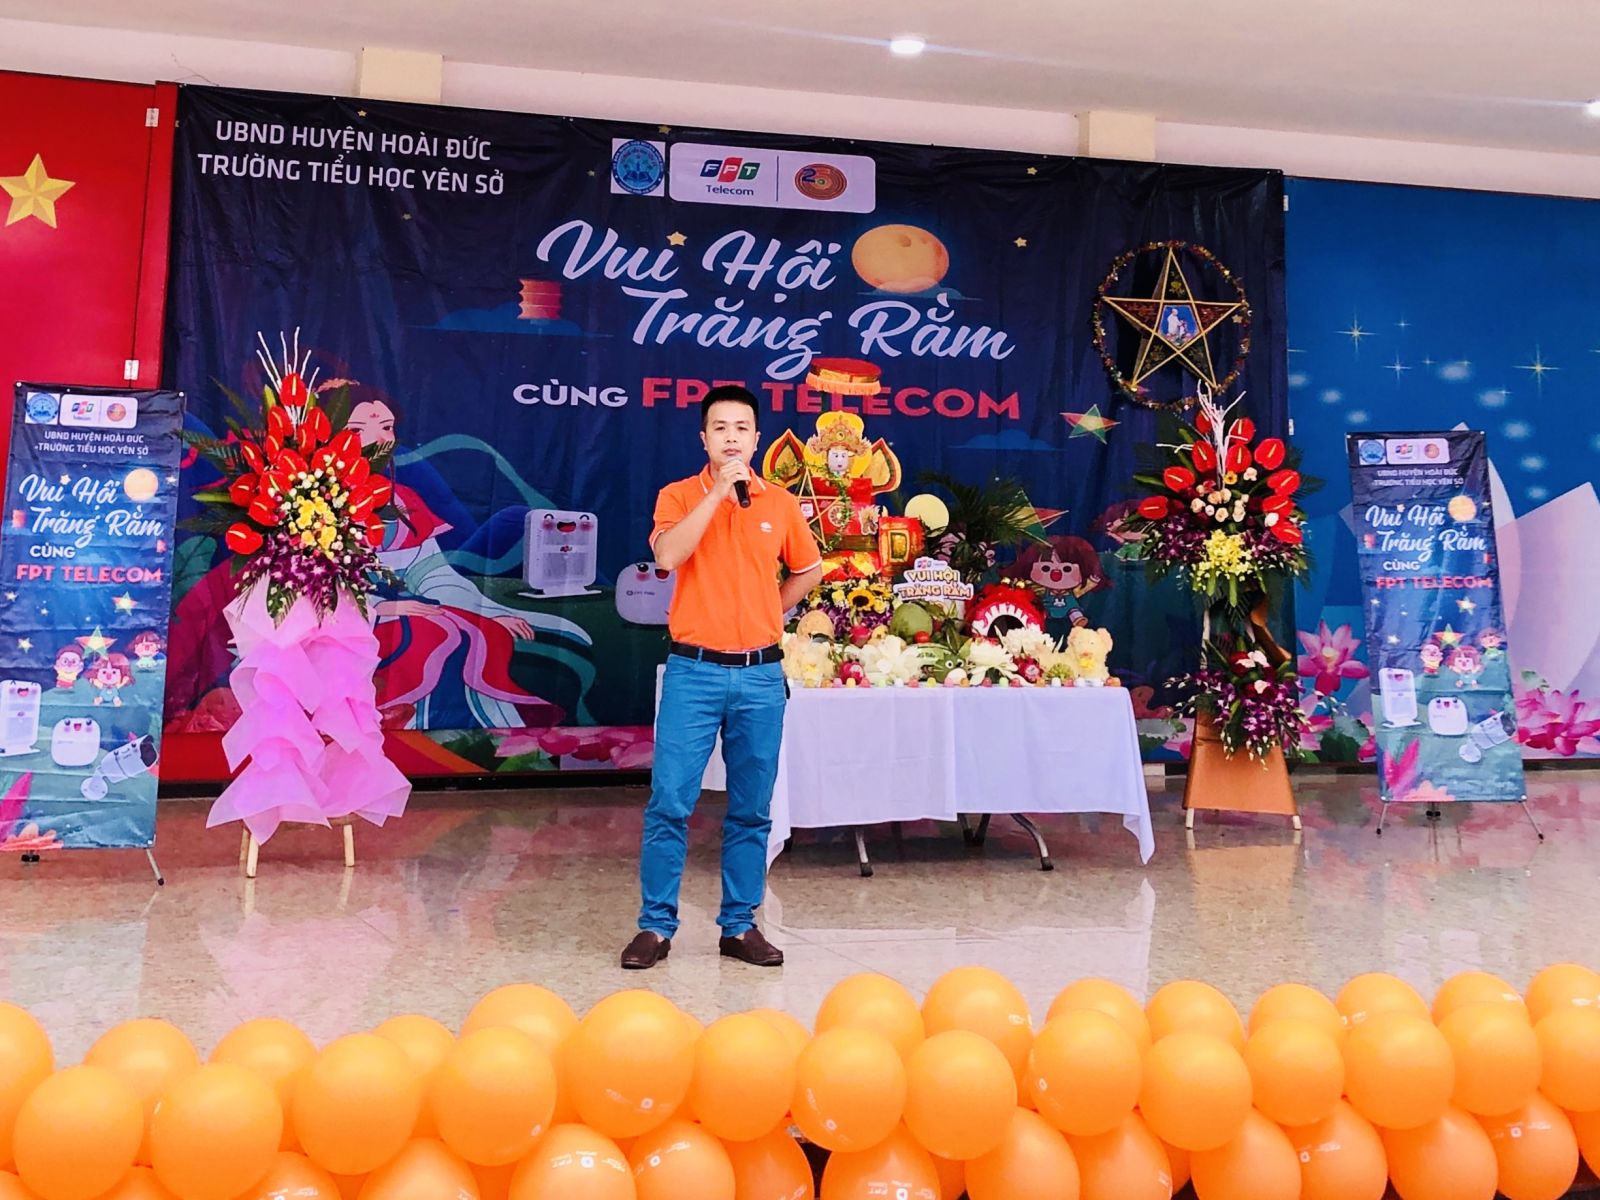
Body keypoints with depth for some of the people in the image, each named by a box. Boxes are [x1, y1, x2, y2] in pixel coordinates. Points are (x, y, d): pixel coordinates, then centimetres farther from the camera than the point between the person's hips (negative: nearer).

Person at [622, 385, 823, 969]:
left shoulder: (781, 504, 7)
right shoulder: (679, 495, 1)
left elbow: (808, 569, 22)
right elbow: (668, 556, -19)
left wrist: (766, 614, 13)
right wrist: (718, 491, -18)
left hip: (760, 675, 2)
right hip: (694, 671, -2)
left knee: (751, 809, 8)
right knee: (670, 803, -2)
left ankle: (741, 925, 20)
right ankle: (656, 925, 12)